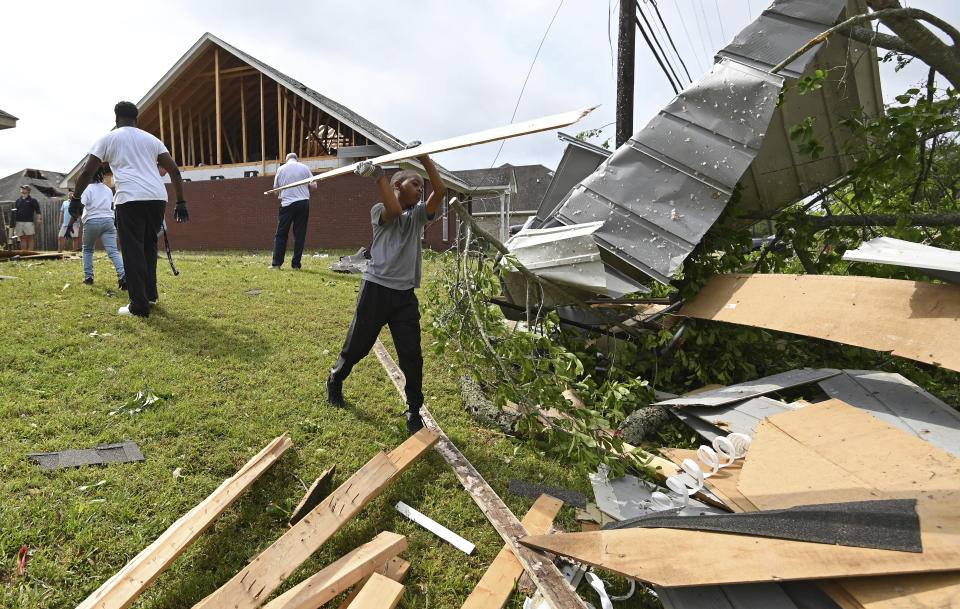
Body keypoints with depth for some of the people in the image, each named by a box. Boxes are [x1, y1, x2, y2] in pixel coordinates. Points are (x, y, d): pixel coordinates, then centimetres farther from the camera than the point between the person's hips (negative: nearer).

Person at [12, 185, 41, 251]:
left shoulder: (32, 200, 3)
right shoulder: (18, 200, 15)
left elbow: (37, 210, -4)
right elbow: (14, 212, 18)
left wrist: (39, 218, -18)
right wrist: (13, 222, 12)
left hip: (28, 222, -5)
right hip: (19, 222, 5)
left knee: (30, 237, -4)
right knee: (22, 238, 7)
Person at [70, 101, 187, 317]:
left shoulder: (108, 138, 12)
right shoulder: (152, 139, 21)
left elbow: (87, 173, 8)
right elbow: (174, 171, 11)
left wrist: (76, 199, 20)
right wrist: (181, 203, 12)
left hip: (130, 200, -4)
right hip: (158, 197, 4)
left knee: (133, 251, -1)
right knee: (149, 245, 20)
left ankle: (139, 306, -2)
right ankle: (150, 294, 21)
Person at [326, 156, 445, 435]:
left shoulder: (419, 215, 11)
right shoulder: (379, 211, 4)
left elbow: (440, 190, -5)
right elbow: (394, 210, -21)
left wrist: (425, 158, -7)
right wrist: (378, 176, -18)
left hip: (405, 295, 3)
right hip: (376, 288, -2)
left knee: (412, 355, -3)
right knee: (356, 346, 12)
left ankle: (414, 413, 11)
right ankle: (335, 381, 42)